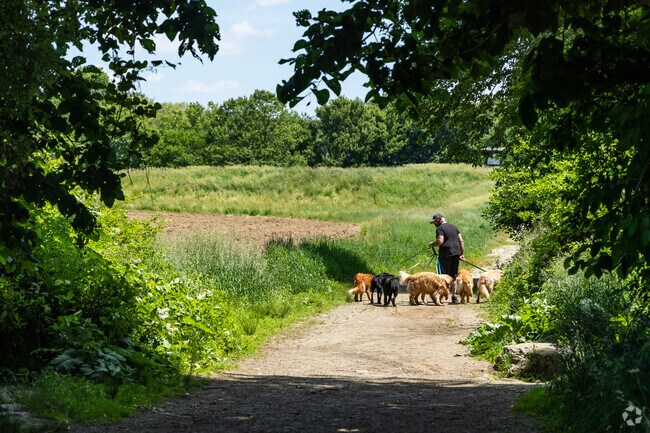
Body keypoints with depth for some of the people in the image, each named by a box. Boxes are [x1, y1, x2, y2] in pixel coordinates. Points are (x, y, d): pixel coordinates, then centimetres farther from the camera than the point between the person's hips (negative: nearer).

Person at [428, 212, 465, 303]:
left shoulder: (440, 228, -6)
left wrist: (432, 244, -1)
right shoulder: (454, 227, 19)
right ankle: (454, 296, 12)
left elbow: (440, 241, -19)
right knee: (454, 276, 13)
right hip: (456, 253, 7)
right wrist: (462, 254, 15)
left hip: (446, 254, -7)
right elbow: (461, 241, 15)